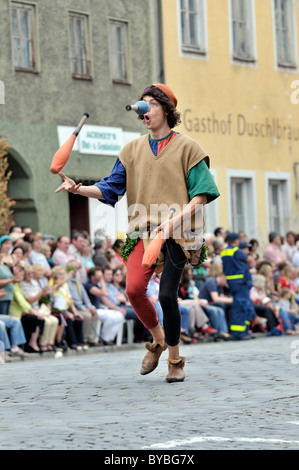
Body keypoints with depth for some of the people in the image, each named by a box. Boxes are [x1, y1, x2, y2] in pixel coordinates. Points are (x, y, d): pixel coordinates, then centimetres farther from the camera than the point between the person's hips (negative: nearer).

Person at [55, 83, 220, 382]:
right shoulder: (133, 149, 16)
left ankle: (175, 360, 8)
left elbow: (202, 194, 0)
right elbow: (111, 188, 13)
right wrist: (79, 189, -5)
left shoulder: (186, 147, 5)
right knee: (134, 289, -16)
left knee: (167, 295, -11)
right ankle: (158, 339, 11)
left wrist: (175, 219, -14)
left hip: (176, 233, -3)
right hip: (143, 231, 3)